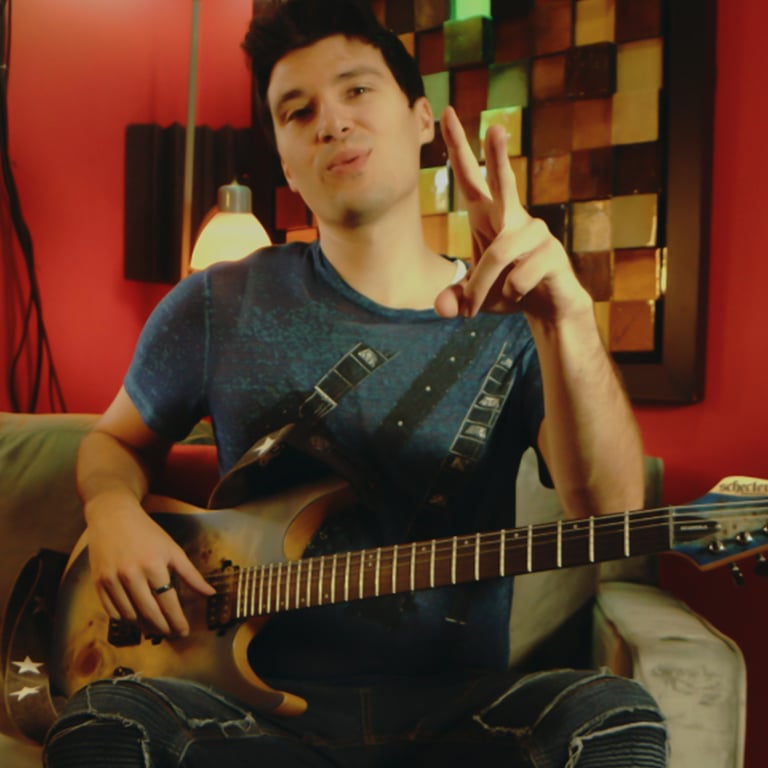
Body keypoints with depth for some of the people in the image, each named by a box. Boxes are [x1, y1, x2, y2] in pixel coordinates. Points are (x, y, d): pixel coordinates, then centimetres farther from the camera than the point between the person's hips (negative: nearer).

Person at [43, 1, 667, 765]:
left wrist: (567, 320, -31)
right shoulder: (217, 307, 3)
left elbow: (608, 510, -13)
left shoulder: (510, 323, 2)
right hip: (268, 706, 0)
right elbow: (116, 439, 17)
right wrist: (114, 513, -7)